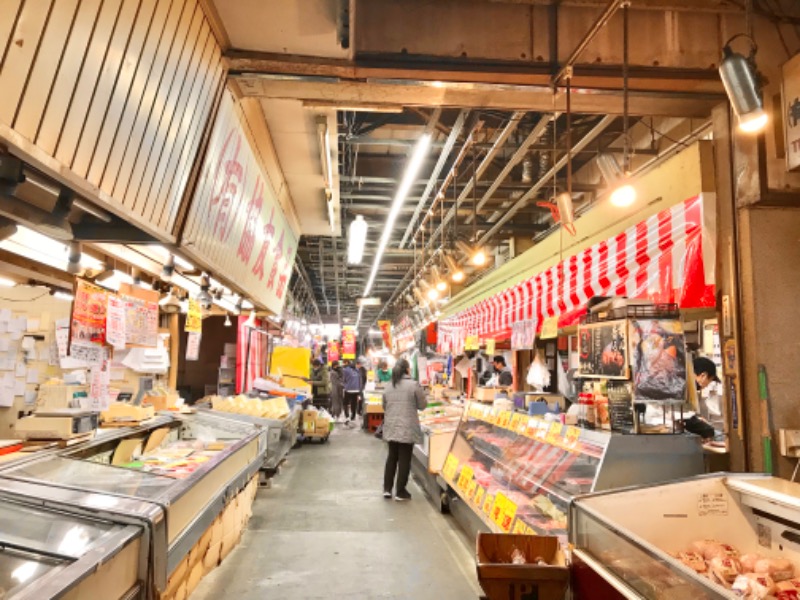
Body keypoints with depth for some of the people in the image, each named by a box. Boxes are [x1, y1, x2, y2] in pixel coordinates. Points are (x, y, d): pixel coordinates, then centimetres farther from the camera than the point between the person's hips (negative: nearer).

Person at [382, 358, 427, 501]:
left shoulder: (388, 386, 5)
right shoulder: (413, 385, -10)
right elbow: (422, 405, -3)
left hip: (391, 427, 5)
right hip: (407, 428, -5)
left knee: (392, 457, 17)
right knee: (404, 459, 5)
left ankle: (387, 489, 21)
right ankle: (400, 492, 13)